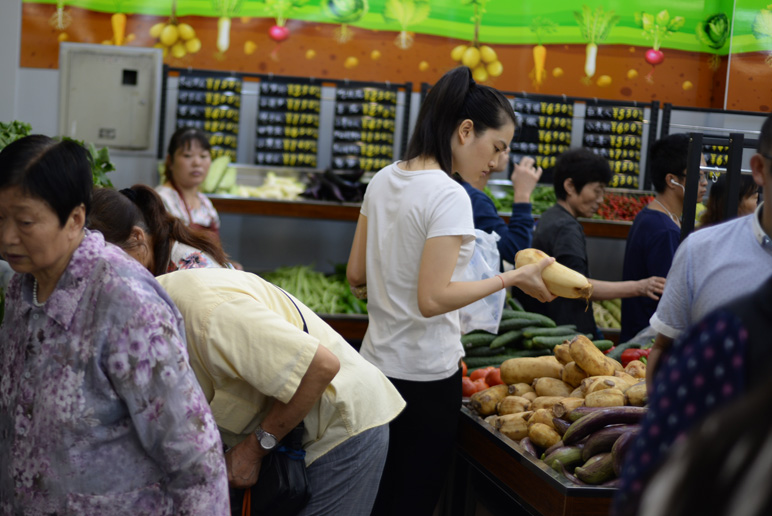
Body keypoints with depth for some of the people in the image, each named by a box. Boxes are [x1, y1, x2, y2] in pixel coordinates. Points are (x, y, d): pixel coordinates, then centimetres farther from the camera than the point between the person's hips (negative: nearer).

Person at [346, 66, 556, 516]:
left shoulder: (384, 180, 5)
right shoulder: (449, 197, -19)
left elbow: (356, 276, 10)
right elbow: (433, 299, -23)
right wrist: (513, 278, -17)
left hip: (378, 361, 8)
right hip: (426, 375, -8)